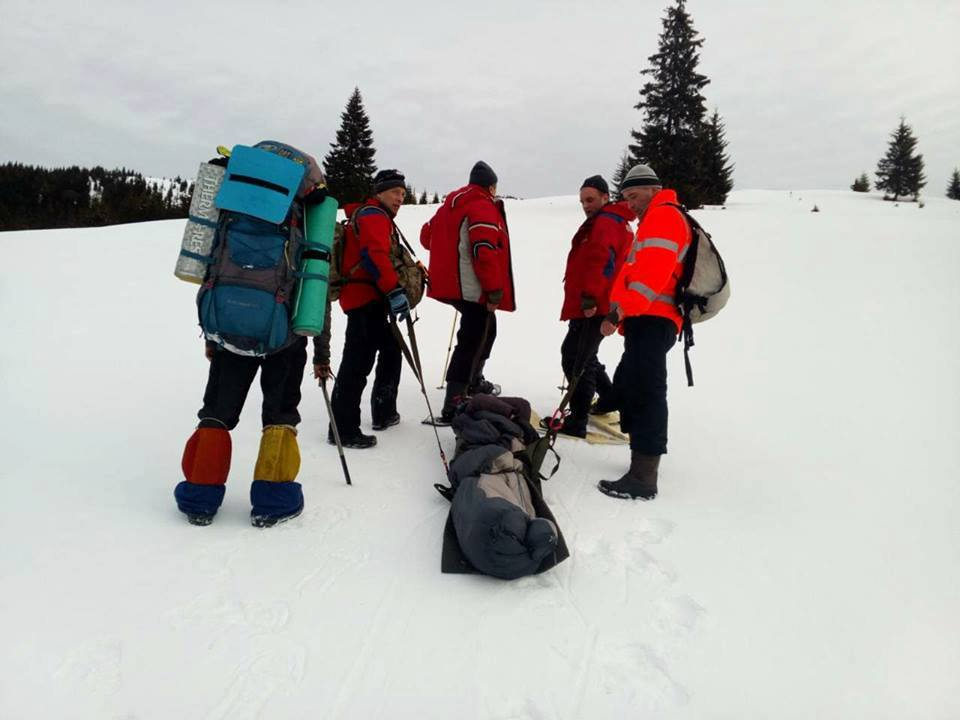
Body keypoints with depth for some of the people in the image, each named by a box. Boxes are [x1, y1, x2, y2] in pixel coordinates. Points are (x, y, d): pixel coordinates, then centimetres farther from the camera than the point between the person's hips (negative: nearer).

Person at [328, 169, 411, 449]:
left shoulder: (377, 217, 26)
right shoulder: (374, 215, -8)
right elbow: (374, 255, -24)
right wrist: (394, 291, -30)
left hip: (370, 300, 11)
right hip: (366, 299, -11)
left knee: (391, 351, 19)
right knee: (358, 362, -12)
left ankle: (384, 413, 28)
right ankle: (343, 429, -11)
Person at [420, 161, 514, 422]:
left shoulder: (451, 204, 15)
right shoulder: (483, 207, -12)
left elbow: (427, 235, 23)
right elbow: (486, 252, -22)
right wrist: (495, 290, -19)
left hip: (451, 282, 10)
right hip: (474, 288, -10)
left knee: (483, 329, 26)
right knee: (471, 342, -8)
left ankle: (474, 381, 39)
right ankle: (454, 404, -10)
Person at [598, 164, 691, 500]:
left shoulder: (664, 216, -5)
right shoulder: (652, 222, 29)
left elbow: (652, 272, -21)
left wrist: (622, 308, -28)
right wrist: (623, 315, 21)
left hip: (653, 320, -11)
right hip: (645, 321, 11)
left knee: (645, 391, -14)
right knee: (627, 385, 15)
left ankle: (643, 478, -14)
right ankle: (644, 459, 23)